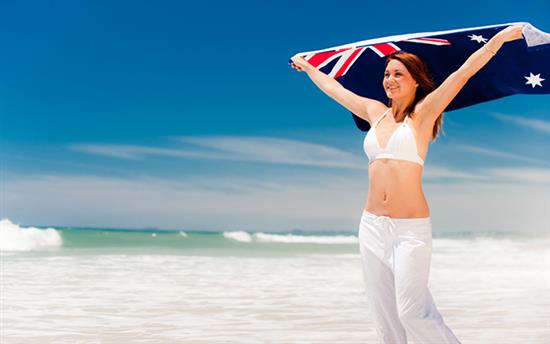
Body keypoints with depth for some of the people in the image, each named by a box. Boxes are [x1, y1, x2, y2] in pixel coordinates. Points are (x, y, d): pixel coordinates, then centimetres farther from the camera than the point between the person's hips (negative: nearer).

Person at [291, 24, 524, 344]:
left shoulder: (423, 112, -1)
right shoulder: (375, 111, 11)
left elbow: (464, 72, -9)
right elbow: (333, 87, 25)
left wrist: (504, 35, -14)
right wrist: (307, 67, 37)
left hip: (411, 229, -5)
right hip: (372, 225, 5)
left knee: (412, 312, -7)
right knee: (383, 312, 11)